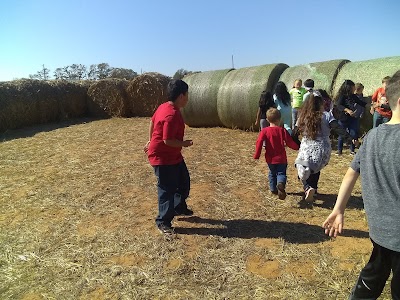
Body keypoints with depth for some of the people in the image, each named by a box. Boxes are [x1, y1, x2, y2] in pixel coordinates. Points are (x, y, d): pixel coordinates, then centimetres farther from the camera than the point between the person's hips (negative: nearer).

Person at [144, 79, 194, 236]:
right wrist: (185, 143, -13)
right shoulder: (172, 115, -27)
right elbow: (168, 140, -29)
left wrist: (151, 141, 25)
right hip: (162, 158, -10)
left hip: (174, 155, 10)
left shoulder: (165, 107, 4)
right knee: (167, 189, 0)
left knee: (184, 181, 20)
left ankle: (179, 207, 41)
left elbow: (152, 121, 17)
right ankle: (163, 222, 15)